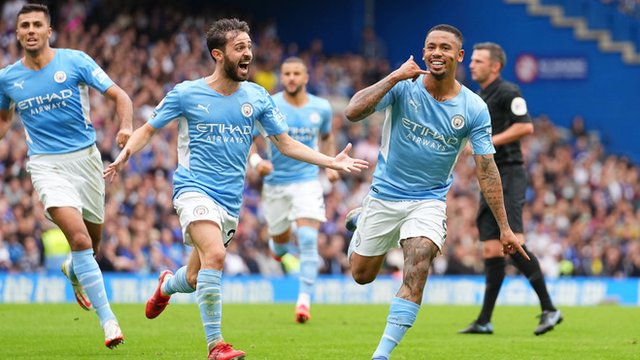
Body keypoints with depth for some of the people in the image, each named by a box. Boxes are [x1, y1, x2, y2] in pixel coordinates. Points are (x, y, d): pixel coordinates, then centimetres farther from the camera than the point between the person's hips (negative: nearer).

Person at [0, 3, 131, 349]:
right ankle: (108, 320, -21)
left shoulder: (75, 61, -4)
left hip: (85, 157, 1)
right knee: (78, 236, -21)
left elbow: (119, 96, -5)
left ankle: (72, 271, 52)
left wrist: (126, 126, -23)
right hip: (46, 165, -1)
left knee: (91, 242, 13)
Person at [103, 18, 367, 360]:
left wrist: (331, 162, 0)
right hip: (194, 188, -4)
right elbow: (147, 129, 5)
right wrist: (124, 155, -15)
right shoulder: (186, 94, -4)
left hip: (231, 200, 4)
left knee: (194, 280, 11)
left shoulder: (257, 97, 5)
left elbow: (285, 143, 10)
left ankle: (166, 285, 50)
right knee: (214, 255, -29)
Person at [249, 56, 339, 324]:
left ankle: (304, 300, -17)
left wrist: (331, 165, 4)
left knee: (308, 239, -18)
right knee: (279, 239, 13)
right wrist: (256, 160, -24)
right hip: (275, 182, 0)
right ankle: (279, 247, 54)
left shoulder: (321, 108, 0)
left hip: (307, 180, 0)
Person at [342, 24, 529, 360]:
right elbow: (353, 112, -25)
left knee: (418, 266, -26)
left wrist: (504, 227, -8)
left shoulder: (474, 108, -10)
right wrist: (394, 77, -30)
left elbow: (486, 170, -6)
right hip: (385, 193, 1)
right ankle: (361, 219, 48)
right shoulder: (403, 86, -13)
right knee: (361, 275, 13)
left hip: (430, 200, -1)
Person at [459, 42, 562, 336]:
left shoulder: (507, 92, -7)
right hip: (490, 178, 9)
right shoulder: (480, 97, 20)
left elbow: (525, 126, -17)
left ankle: (549, 309, -13)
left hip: (509, 175, -9)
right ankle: (485, 321, 7)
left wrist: (489, 142, -16)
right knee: (491, 249, 7)